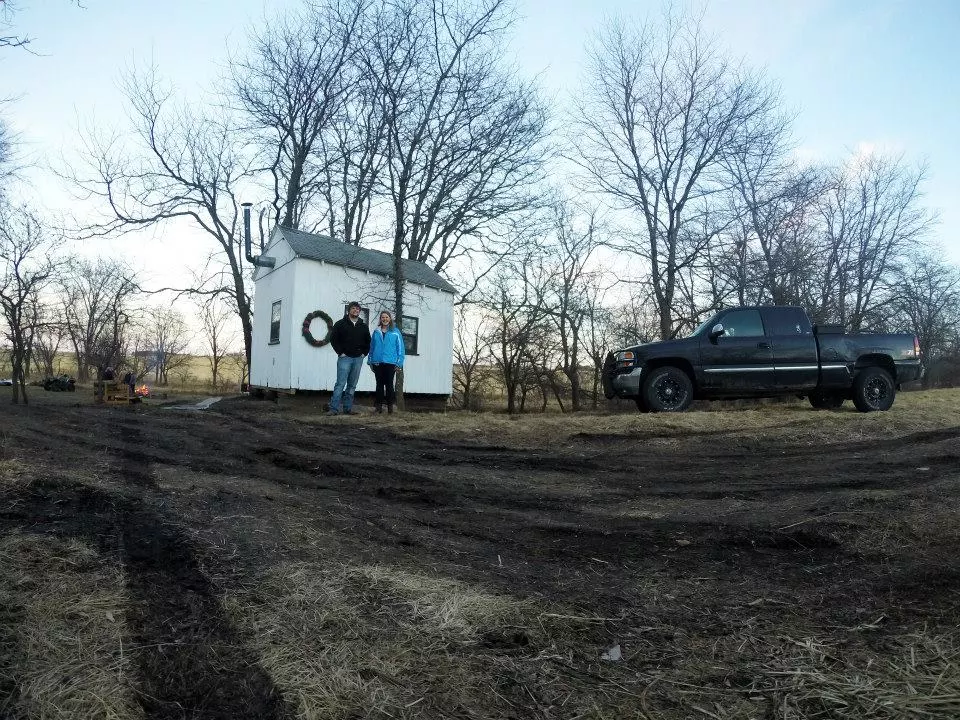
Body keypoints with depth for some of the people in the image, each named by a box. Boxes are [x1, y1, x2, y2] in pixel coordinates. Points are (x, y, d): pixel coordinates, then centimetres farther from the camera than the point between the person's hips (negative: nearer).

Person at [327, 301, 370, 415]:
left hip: (358, 359, 4)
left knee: (352, 385, 7)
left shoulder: (363, 326, 14)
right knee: (340, 384, -10)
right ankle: (334, 409, -9)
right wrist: (340, 352, -7)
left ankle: (347, 408, 13)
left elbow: (368, 341, 22)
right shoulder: (341, 324, 2)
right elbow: (333, 338, -2)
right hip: (345, 358, -4)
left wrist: (364, 353, 9)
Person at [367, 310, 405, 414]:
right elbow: (372, 346, 13)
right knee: (379, 384, 8)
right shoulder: (376, 332, 9)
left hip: (390, 362, -3)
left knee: (389, 384, 2)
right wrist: (370, 361, 9)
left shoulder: (395, 332, 1)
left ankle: (390, 405, 9)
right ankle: (379, 405, 14)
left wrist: (399, 363, -6)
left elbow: (400, 347, -1)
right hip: (377, 362, 3)